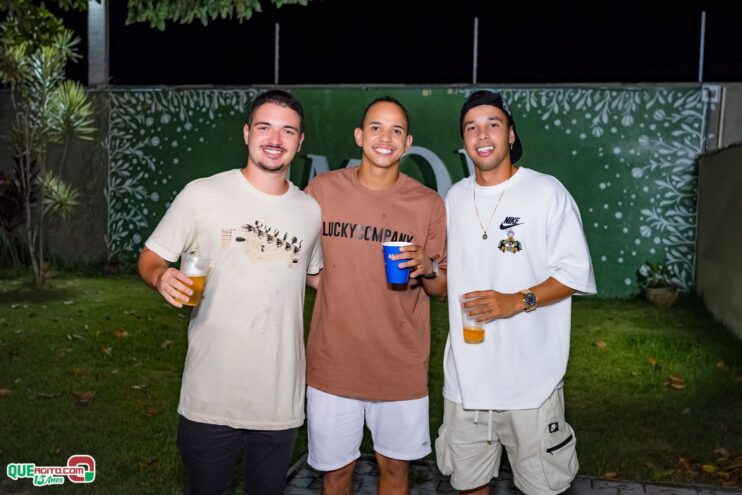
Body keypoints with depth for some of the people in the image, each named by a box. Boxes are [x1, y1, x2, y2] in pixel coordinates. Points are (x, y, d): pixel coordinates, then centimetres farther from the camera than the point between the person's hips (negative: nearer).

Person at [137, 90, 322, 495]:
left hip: (281, 399, 3)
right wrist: (162, 277, -24)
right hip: (211, 397, -2)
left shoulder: (310, 210, 5)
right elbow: (150, 258, -1)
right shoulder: (201, 195, -7)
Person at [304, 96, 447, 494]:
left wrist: (427, 268, -17)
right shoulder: (322, 190, -4)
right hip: (332, 365, 0)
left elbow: (442, 289, 2)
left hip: (402, 368, 0)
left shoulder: (429, 204, -4)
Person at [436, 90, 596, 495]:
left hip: (530, 373, -4)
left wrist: (518, 301, -21)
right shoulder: (456, 197, 9)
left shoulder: (547, 192, -6)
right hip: (466, 371, 5)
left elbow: (576, 273, -8)